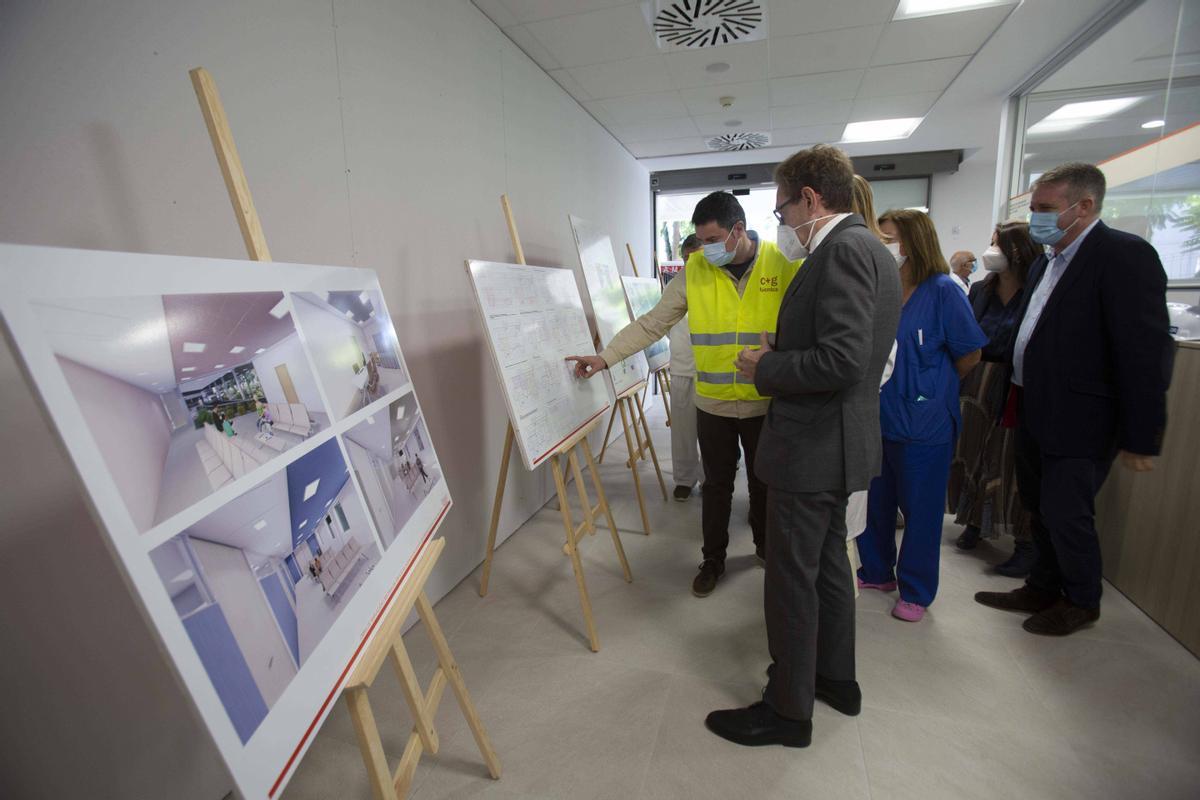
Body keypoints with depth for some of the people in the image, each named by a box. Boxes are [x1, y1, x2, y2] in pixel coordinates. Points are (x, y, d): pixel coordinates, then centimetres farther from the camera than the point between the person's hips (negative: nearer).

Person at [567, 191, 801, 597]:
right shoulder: (694, 271, -5)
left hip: (767, 403, 0)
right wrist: (605, 357, -12)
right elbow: (651, 324, -4)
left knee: (764, 482, 18)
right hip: (713, 404, 1)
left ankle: (767, 546, 45)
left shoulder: (784, 264, -8)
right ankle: (713, 560, 33)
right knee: (716, 485, 13)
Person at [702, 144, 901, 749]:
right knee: (827, 562, 23)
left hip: (814, 444, -11)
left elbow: (842, 360, -28)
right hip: (838, 440, 11)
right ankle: (836, 677, 42)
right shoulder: (867, 247, 13)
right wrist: (780, 354, 10)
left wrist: (765, 369, -14)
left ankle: (788, 710, 22)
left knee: (792, 578, 3)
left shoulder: (844, 250, -19)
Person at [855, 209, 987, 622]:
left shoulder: (942, 291, -11)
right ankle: (876, 571, 36)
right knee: (874, 502, 16)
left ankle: (916, 591, 28)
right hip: (877, 416, 5)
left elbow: (969, 356, -5)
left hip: (922, 422, -5)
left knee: (919, 509, 10)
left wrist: (928, 386, 4)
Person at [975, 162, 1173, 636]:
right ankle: (1043, 589, 36)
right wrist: (1018, 402, 12)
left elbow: (1147, 353, -18)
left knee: (1065, 514, 3)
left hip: (1078, 423, -8)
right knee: (1040, 509, 18)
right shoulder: (1046, 263, 11)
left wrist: (1141, 438, -18)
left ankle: (1081, 602, 27)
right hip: (1035, 415, 8)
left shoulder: (1124, 255, -15)